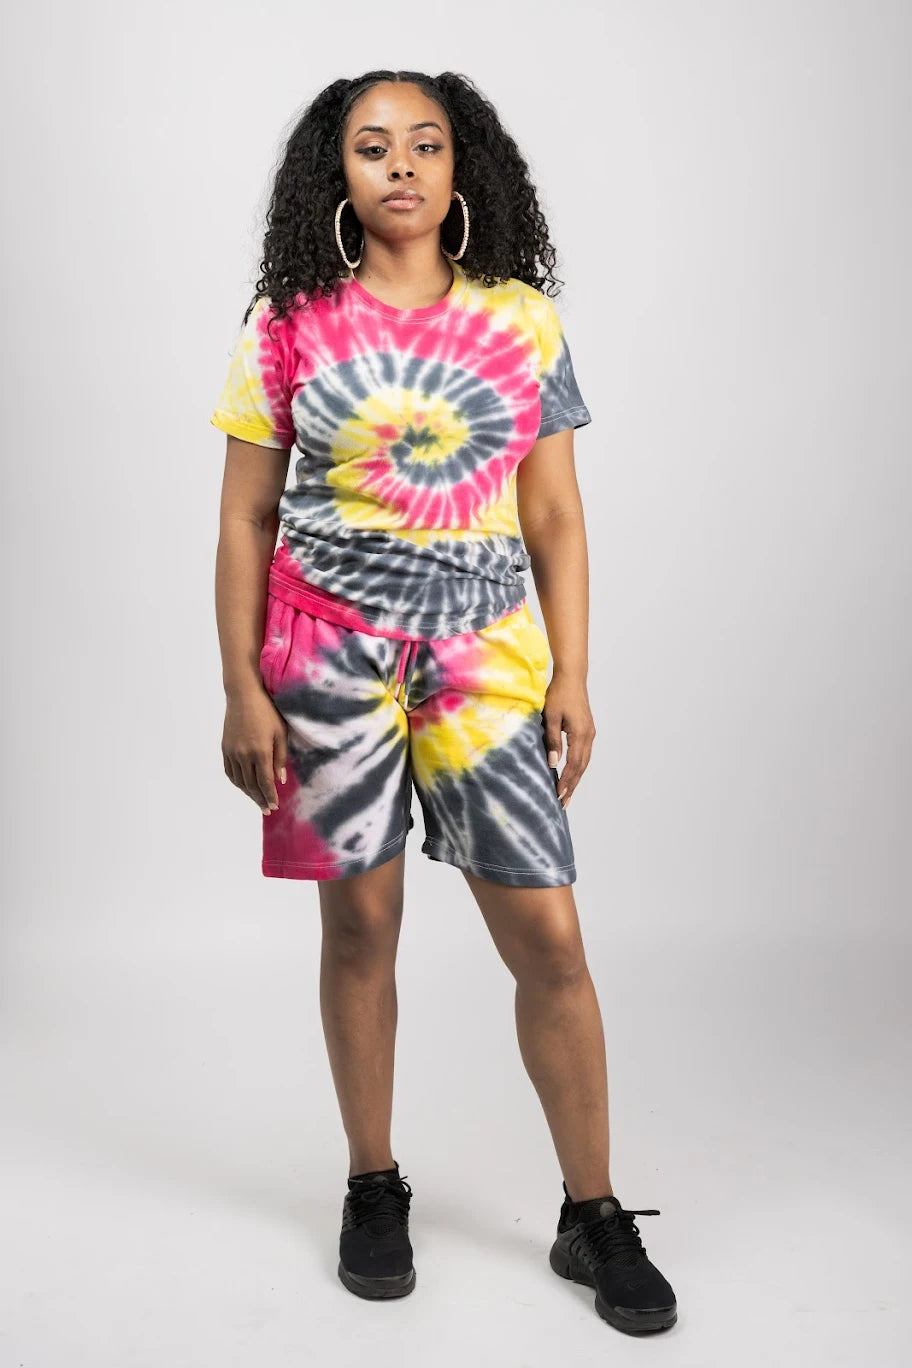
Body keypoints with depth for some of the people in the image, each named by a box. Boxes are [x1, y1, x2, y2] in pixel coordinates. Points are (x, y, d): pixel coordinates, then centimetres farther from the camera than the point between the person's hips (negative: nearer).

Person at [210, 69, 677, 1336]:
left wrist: (573, 676, 0)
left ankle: (593, 1216, 16)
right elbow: (245, 520, 2)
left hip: (485, 650, 1)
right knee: (359, 924, 8)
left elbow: (555, 518, 6)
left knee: (550, 937, 0)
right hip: (329, 653, 0)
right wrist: (242, 688, -4)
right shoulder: (289, 324, 1)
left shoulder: (524, 322, 5)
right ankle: (374, 1190, 28)